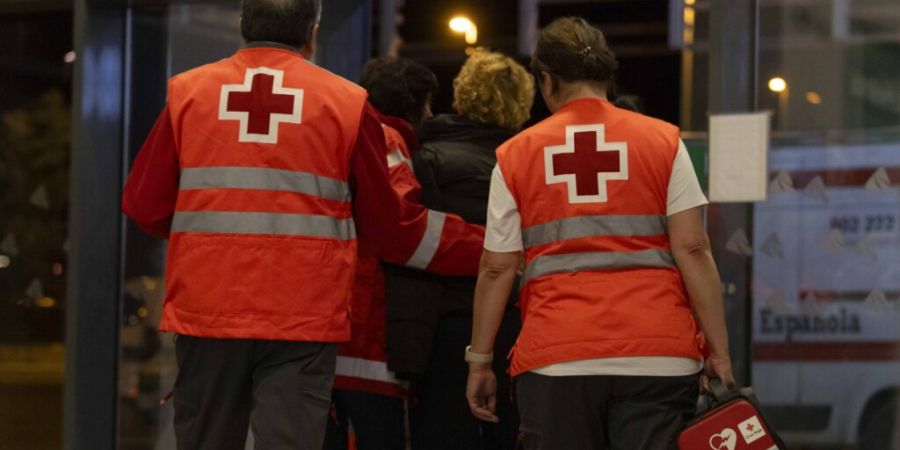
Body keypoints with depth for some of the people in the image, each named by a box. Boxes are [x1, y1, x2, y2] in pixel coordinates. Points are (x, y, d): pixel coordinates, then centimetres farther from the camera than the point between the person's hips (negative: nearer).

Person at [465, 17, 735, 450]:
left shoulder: (515, 155, 8)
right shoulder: (663, 141, 6)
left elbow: (497, 268, 5)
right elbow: (692, 250, -2)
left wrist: (479, 361, 12)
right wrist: (718, 352, 0)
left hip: (555, 360, 0)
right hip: (657, 358, 0)